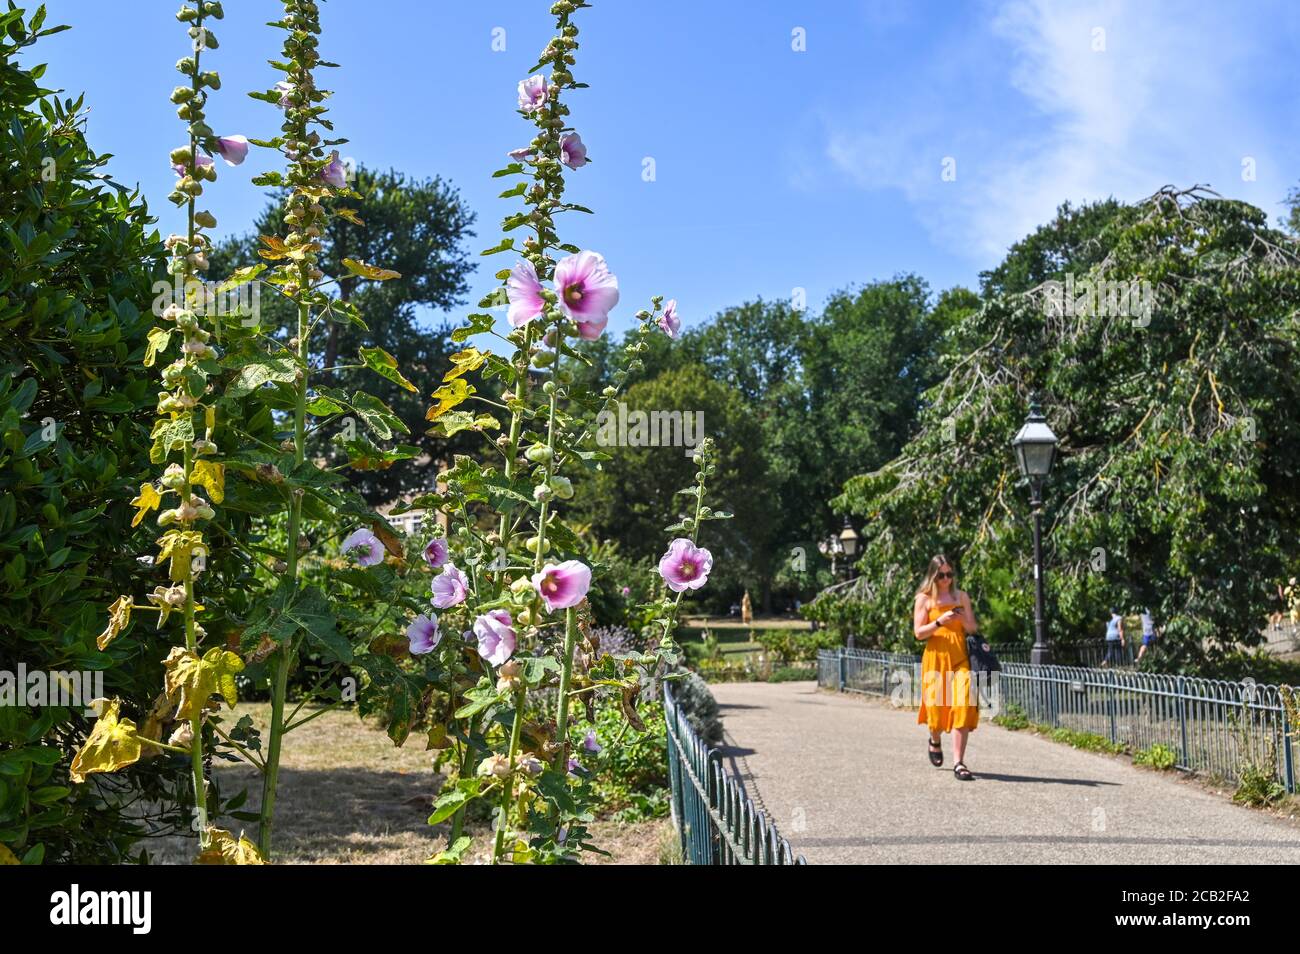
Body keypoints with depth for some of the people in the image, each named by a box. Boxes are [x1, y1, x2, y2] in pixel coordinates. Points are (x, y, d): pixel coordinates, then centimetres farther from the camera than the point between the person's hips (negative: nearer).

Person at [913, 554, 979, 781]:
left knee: (962, 707, -12)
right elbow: (918, 632, -1)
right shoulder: (924, 599, 5)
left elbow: (973, 630, 13)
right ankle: (935, 741, 37)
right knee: (937, 706, 1)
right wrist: (940, 622, -16)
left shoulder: (961, 597, 13)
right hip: (936, 658, -2)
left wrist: (963, 619, -8)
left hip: (960, 659, 2)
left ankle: (958, 763, -10)